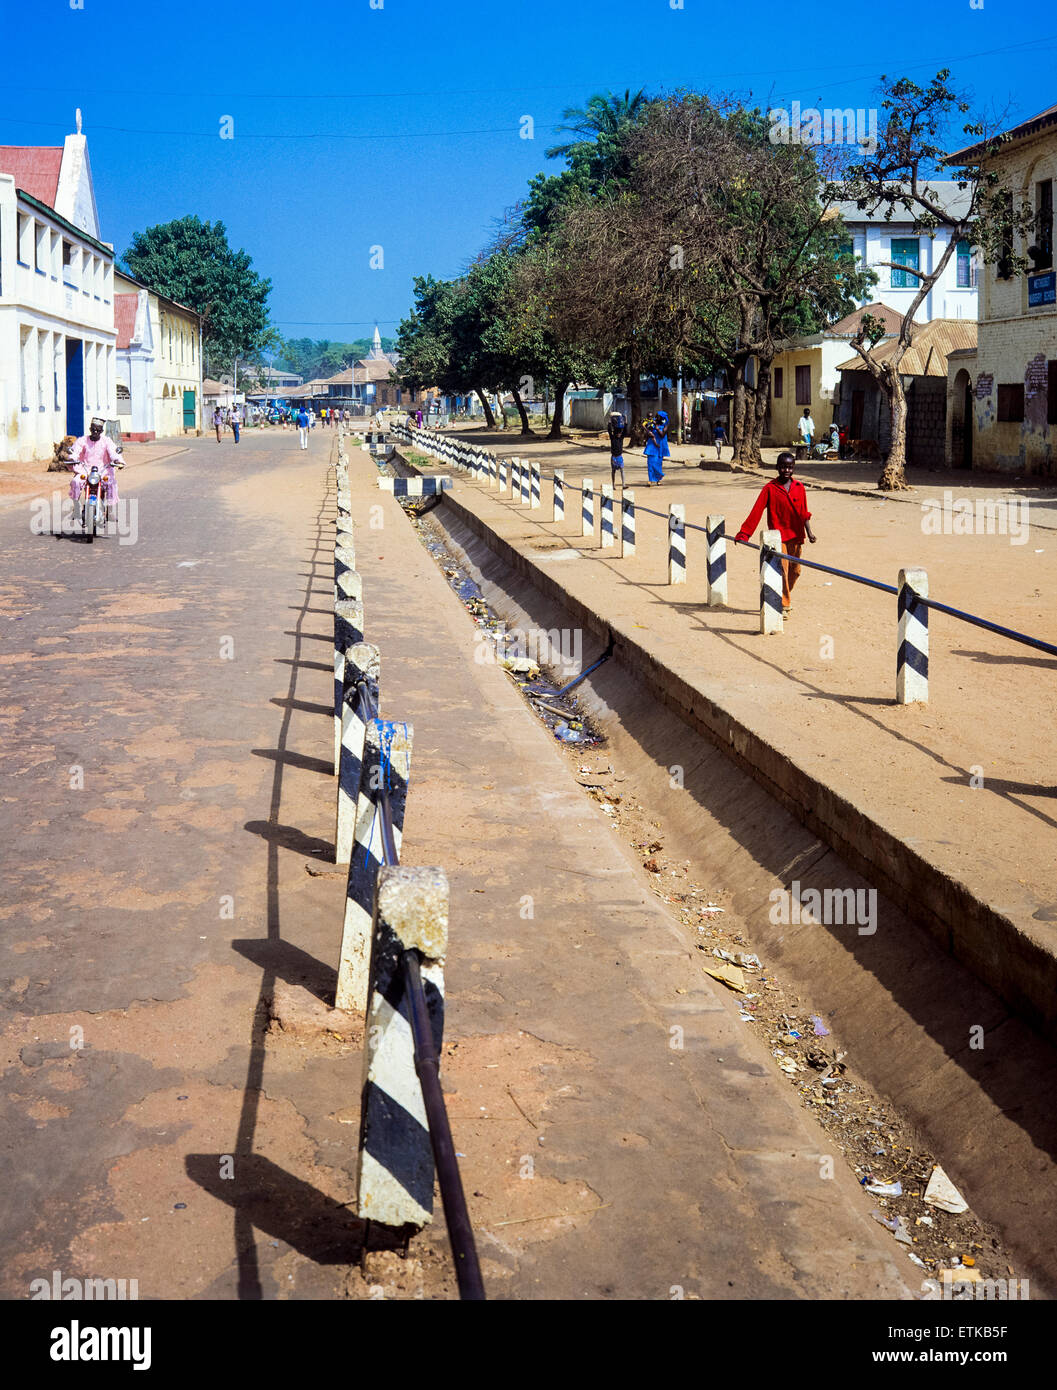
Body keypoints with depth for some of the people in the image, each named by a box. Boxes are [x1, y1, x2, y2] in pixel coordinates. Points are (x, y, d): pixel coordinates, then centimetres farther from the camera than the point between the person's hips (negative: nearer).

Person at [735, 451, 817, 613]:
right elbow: (756, 512, -7)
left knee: (795, 570, 9)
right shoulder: (770, 489, -5)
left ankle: (784, 597, 29)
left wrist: (809, 532, 1)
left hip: (796, 536, 4)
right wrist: (744, 533, -11)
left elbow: (804, 513, 12)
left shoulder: (799, 487, 6)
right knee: (782, 570, -8)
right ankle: (784, 604, 0)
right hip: (778, 536, -4)